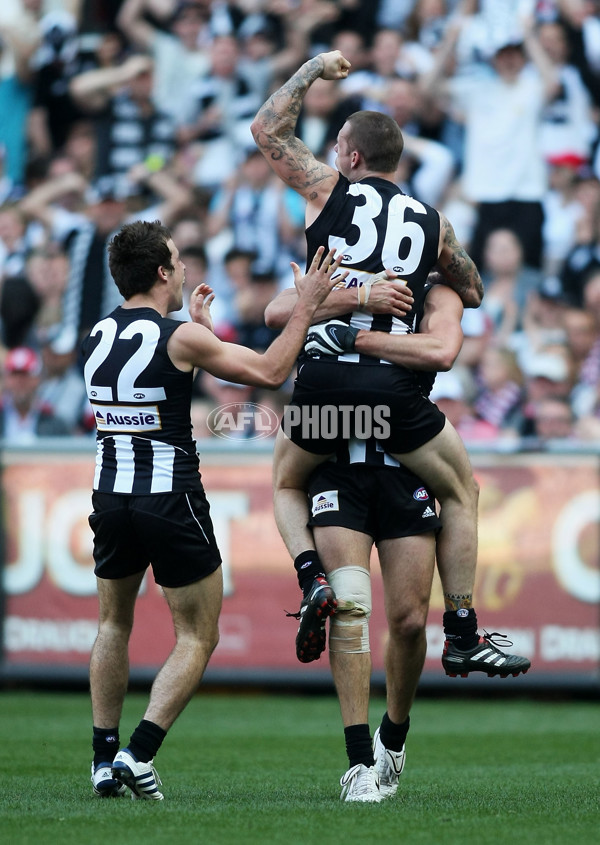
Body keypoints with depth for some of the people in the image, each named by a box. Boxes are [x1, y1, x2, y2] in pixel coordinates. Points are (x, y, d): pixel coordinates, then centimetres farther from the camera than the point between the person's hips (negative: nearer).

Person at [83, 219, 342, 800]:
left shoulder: (96, 338, 5)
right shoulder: (180, 338, -13)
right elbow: (270, 372, -7)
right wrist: (307, 304, 0)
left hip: (111, 497, 6)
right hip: (171, 501, -6)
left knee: (113, 623, 23)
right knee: (197, 638, 6)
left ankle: (104, 760, 17)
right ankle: (139, 754, -9)